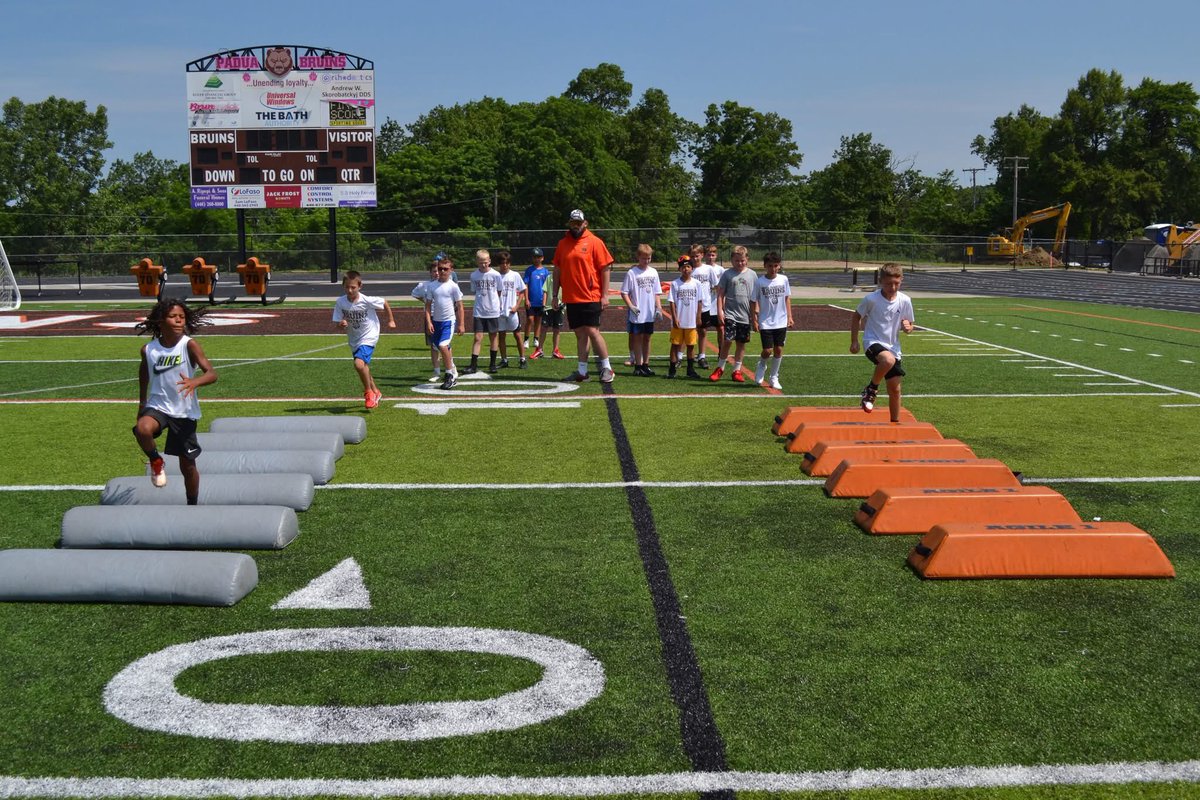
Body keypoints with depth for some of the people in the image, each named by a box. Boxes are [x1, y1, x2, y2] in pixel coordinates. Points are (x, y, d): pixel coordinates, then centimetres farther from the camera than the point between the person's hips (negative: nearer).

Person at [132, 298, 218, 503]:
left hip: (185, 412, -1)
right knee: (142, 429, -33)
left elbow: (212, 374, -25)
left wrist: (194, 382, -46)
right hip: (158, 406, 1)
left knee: (187, 464, 9)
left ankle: (193, 505, 30)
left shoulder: (189, 345, -14)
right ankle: (156, 462, -3)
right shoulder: (148, 349, -5)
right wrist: (142, 406, 21)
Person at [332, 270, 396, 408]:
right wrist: (341, 324, -29)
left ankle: (369, 392, -6)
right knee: (363, 369, 19)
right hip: (354, 340, 6)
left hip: (369, 336, -6)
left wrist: (391, 320, 7)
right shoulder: (340, 302, -12)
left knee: (359, 363, -27)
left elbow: (385, 303, -3)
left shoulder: (367, 300, -21)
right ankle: (376, 393, 42)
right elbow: (337, 323, -6)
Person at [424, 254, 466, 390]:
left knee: (443, 346, -22)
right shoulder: (433, 286, 4)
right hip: (436, 321, 5)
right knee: (445, 349, 13)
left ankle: (450, 375, -10)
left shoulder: (453, 286, -5)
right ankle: (454, 375, 30)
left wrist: (461, 324, -4)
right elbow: (428, 306, 5)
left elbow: (459, 306, -2)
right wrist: (428, 322, -5)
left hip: (449, 320, -5)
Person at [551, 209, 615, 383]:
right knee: (580, 334, 8)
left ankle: (607, 369, 3)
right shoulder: (562, 244, 11)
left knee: (592, 331, -8)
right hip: (571, 298, 5)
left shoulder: (594, 242, -3)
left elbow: (606, 268, -5)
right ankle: (582, 371, 12)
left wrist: (604, 295, -9)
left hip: (591, 297, -5)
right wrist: (555, 294, 11)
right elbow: (557, 269, 15)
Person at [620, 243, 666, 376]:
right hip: (637, 314, -4)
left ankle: (646, 364, 19)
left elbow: (657, 292, 12)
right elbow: (624, 292, -6)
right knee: (637, 338, 1)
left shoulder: (653, 272, 8)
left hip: (650, 314, 4)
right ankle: (638, 366, 6)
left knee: (647, 338, 11)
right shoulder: (632, 273, -7)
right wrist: (631, 306, -17)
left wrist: (658, 308, 3)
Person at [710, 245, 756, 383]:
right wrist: (720, 311, -6)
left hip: (745, 315, 2)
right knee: (727, 340, -9)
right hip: (730, 314, -2)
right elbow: (720, 294, 1)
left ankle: (737, 370, 17)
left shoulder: (752, 275, 6)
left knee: (741, 343, 7)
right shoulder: (727, 274, 0)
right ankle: (720, 368, 7)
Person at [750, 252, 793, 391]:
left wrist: (789, 316, 7)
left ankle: (774, 378, 18)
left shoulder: (783, 279, 0)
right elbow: (753, 302, -2)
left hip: (781, 322, 3)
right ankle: (761, 366, 26)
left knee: (778, 349, 5)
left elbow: (787, 298, 10)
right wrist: (754, 320, -5)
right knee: (767, 350, -7)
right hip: (765, 322, -3)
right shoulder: (759, 282, -9)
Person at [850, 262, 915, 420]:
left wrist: (908, 327, -15)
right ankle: (871, 389, -12)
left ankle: (895, 422, 23)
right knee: (888, 360, -38)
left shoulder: (905, 300, -3)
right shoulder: (871, 299, -11)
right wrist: (854, 342, 2)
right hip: (873, 342, -4)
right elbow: (856, 316, 4)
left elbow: (909, 324, 10)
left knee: (895, 389, 4)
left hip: (893, 346, 4)